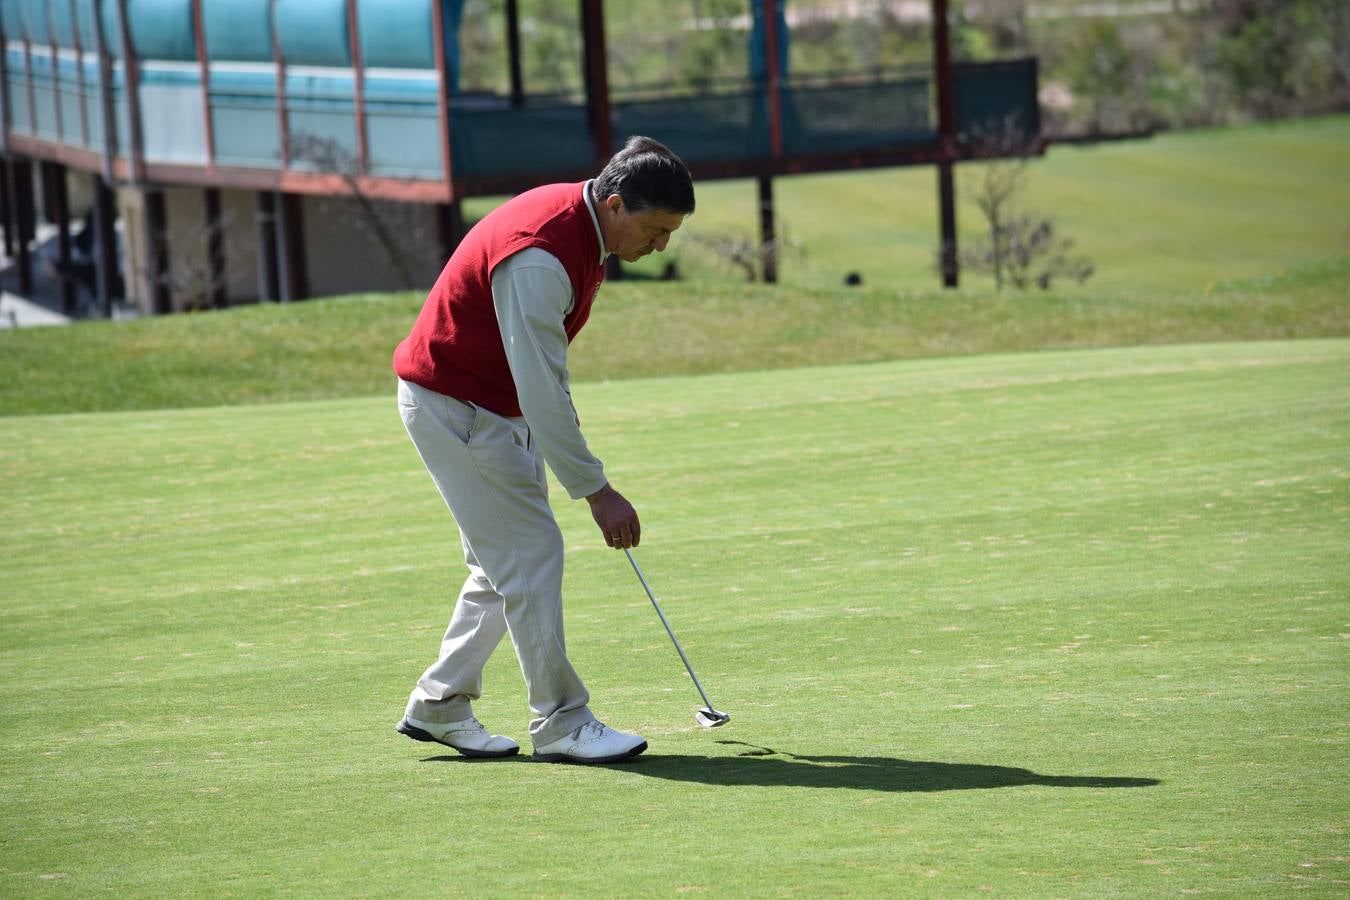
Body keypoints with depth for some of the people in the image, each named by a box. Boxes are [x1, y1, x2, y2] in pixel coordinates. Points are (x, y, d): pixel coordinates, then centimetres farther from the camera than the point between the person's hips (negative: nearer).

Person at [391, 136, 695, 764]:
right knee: (531, 554, -9)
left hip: (497, 403, 10)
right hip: (453, 406, -10)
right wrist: (595, 490, -27)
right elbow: (541, 392, -30)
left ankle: (439, 705, 18)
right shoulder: (540, 256, -30)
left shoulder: (581, 225, 1)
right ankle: (560, 723, -4)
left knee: (507, 562, 12)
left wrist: (564, 423, 19)